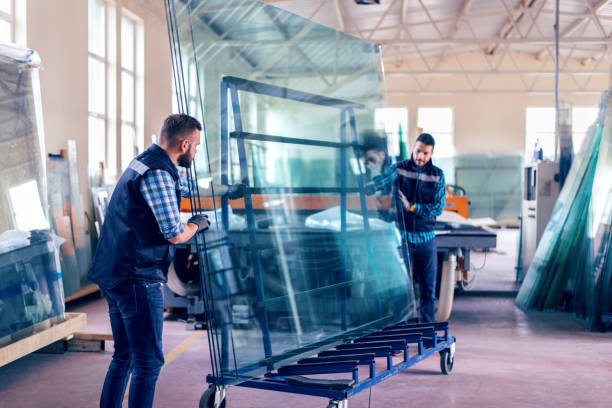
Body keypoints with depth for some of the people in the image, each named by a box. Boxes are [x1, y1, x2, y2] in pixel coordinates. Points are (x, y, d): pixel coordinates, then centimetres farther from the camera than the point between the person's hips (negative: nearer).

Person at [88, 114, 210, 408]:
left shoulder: (142, 163, 15)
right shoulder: (157, 174, -17)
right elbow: (174, 234, -19)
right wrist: (196, 224, 0)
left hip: (114, 276, 10)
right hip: (137, 279, -10)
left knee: (125, 355, 19)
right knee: (148, 361, -4)